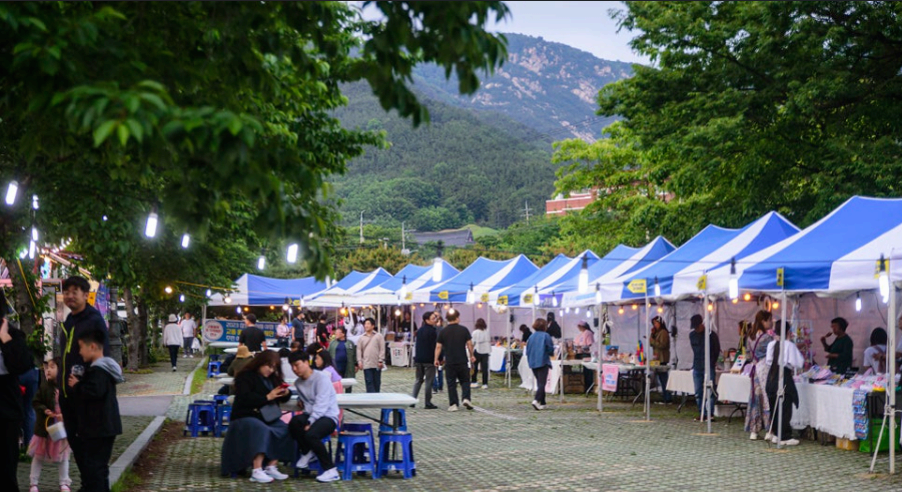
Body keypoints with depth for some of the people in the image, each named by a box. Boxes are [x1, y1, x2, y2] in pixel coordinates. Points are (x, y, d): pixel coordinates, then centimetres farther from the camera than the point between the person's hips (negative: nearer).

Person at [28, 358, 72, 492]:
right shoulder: (44, 386, -8)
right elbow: (36, 402, -3)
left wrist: (65, 415, -22)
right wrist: (44, 410, -20)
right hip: (45, 426, 1)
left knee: (63, 456, 12)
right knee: (39, 455, 9)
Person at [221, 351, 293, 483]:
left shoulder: (272, 378, 16)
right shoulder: (245, 377, -5)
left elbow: (282, 399, 22)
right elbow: (245, 399, -19)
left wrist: (286, 393, -3)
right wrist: (267, 397, -21)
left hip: (267, 417, 7)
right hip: (245, 417, -7)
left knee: (286, 431, -20)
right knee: (262, 430, -38)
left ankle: (271, 467, -20)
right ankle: (257, 471, -42)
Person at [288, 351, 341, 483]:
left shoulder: (321, 378, -11)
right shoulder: (298, 382, 12)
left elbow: (321, 404, -19)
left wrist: (310, 423, -26)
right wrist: (300, 401, 7)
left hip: (328, 416, -6)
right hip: (310, 415, 6)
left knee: (311, 434, -35)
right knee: (295, 422, -28)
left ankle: (331, 470, -21)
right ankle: (307, 452, 2)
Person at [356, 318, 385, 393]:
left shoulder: (378, 336, 2)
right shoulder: (362, 338, 9)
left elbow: (382, 349, -1)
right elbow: (359, 350, 8)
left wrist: (381, 361, -8)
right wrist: (359, 361, -3)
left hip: (377, 364, -1)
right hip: (366, 364, 1)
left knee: (377, 382, 8)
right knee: (369, 382, -5)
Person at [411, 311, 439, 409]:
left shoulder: (419, 330, 11)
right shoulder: (432, 331, -12)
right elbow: (436, 346, -13)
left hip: (419, 359, 7)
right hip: (429, 360, -7)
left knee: (418, 379, 15)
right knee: (429, 381, -1)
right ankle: (428, 403, -1)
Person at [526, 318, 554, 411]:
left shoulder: (531, 336, 7)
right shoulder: (546, 336, -8)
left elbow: (527, 350, 8)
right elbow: (551, 350, -7)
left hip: (533, 363, 6)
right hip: (543, 362, -6)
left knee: (539, 383, 15)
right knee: (542, 383, -6)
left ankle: (542, 403, 17)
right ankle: (536, 400, -25)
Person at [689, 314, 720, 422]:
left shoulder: (711, 335, -2)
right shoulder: (692, 335, 10)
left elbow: (717, 350, 6)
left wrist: (712, 362, 4)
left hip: (709, 367, -4)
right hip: (697, 367, 5)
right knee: (698, 393, 4)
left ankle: (710, 414, -9)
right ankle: (702, 413, 11)